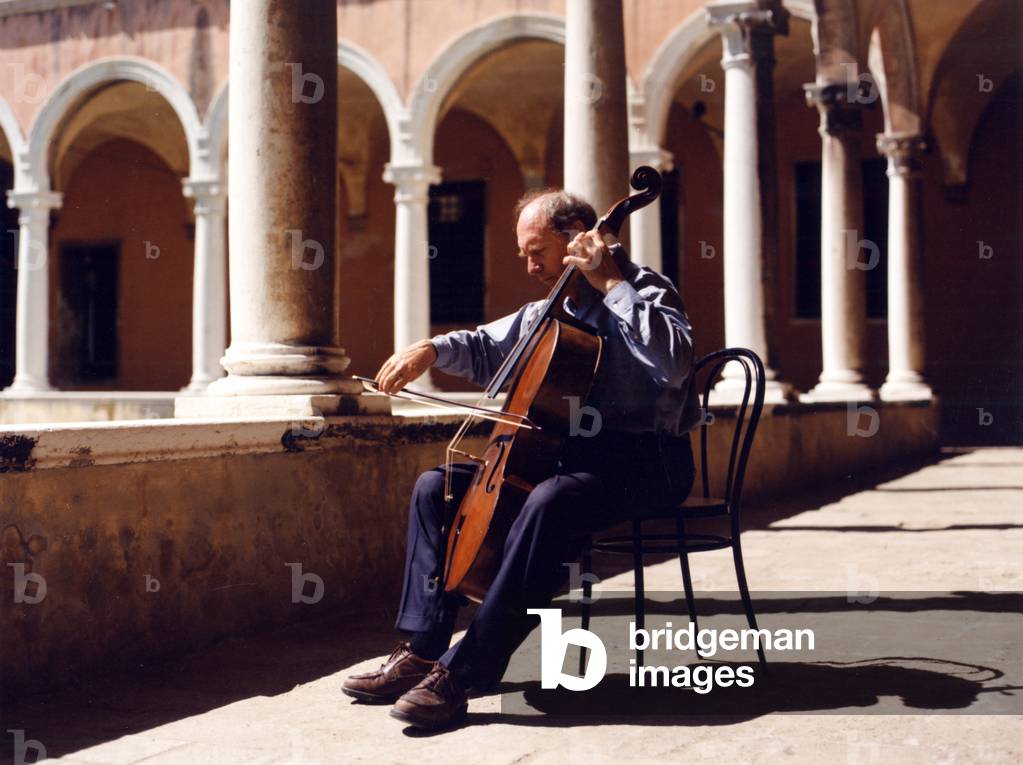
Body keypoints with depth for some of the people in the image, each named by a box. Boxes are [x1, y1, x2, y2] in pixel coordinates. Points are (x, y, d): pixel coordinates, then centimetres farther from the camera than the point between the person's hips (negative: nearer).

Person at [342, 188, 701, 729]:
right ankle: (421, 649, -7)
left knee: (549, 502, -39)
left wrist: (611, 284, -23)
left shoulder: (643, 292, -6)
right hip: (566, 451, 9)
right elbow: (486, 348, 30)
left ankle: (463, 673, -35)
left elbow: (674, 363, -26)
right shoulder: (550, 309, 18)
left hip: (641, 461, -9)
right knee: (437, 487, 1)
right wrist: (432, 349, 9)